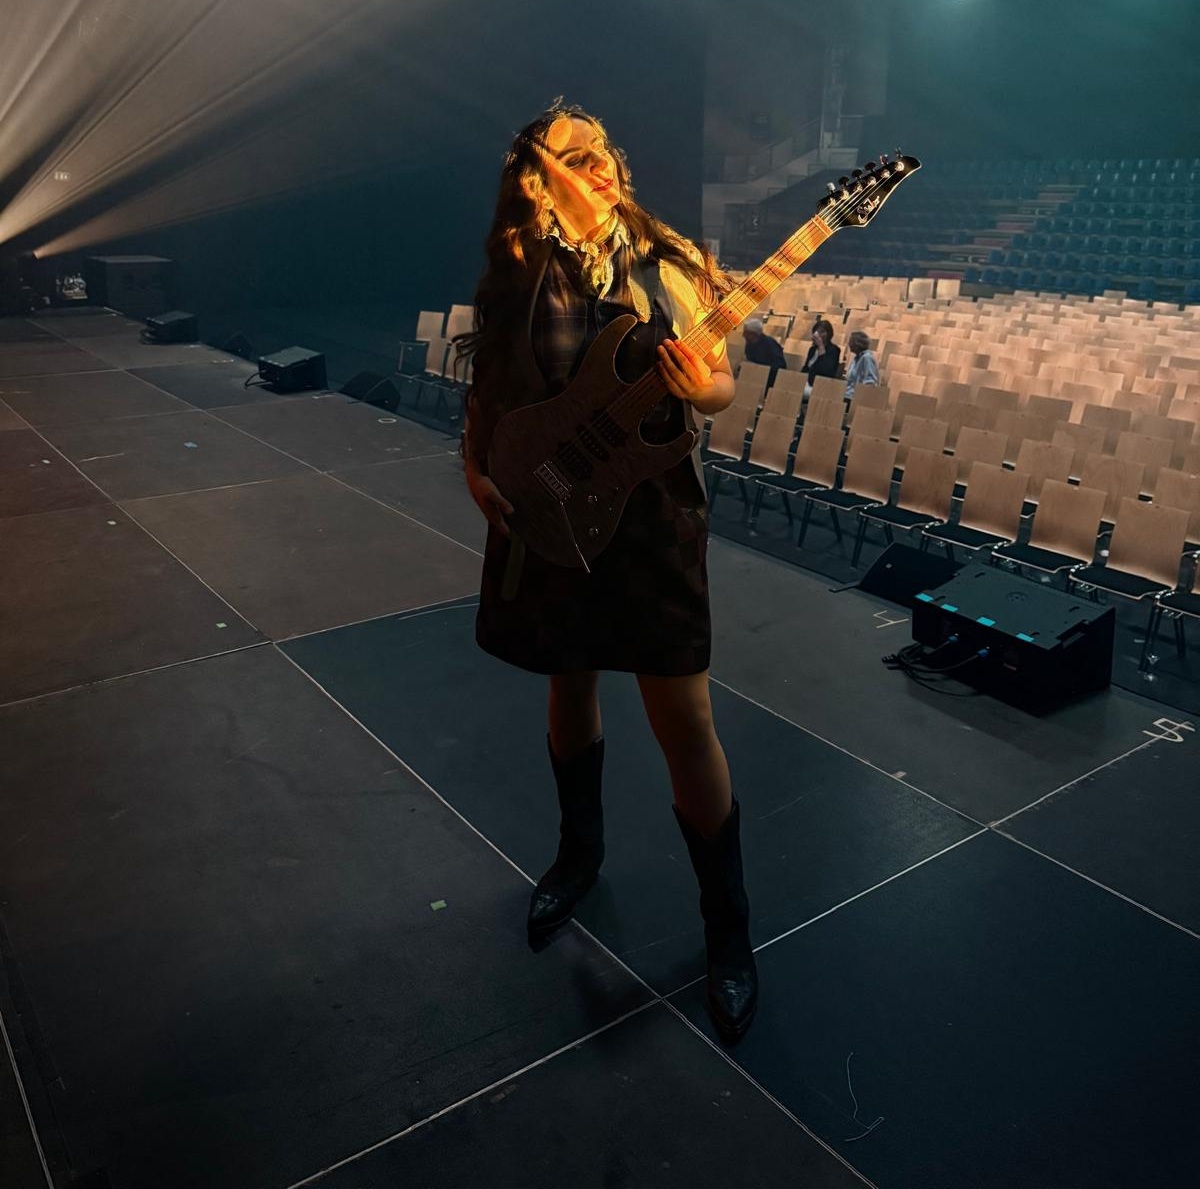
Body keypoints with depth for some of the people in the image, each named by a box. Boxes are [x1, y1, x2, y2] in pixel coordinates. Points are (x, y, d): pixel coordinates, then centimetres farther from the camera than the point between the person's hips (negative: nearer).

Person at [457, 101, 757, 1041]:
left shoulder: (670, 265, -2)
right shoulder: (515, 277, 1)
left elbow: (721, 383, 1)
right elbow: (485, 391, 9)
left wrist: (702, 388, -21)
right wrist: (475, 468, -6)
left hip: (655, 515, -2)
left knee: (685, 723, -2)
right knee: (571, 688, 18)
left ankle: (728, 923, 16)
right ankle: (581, 850, 44)